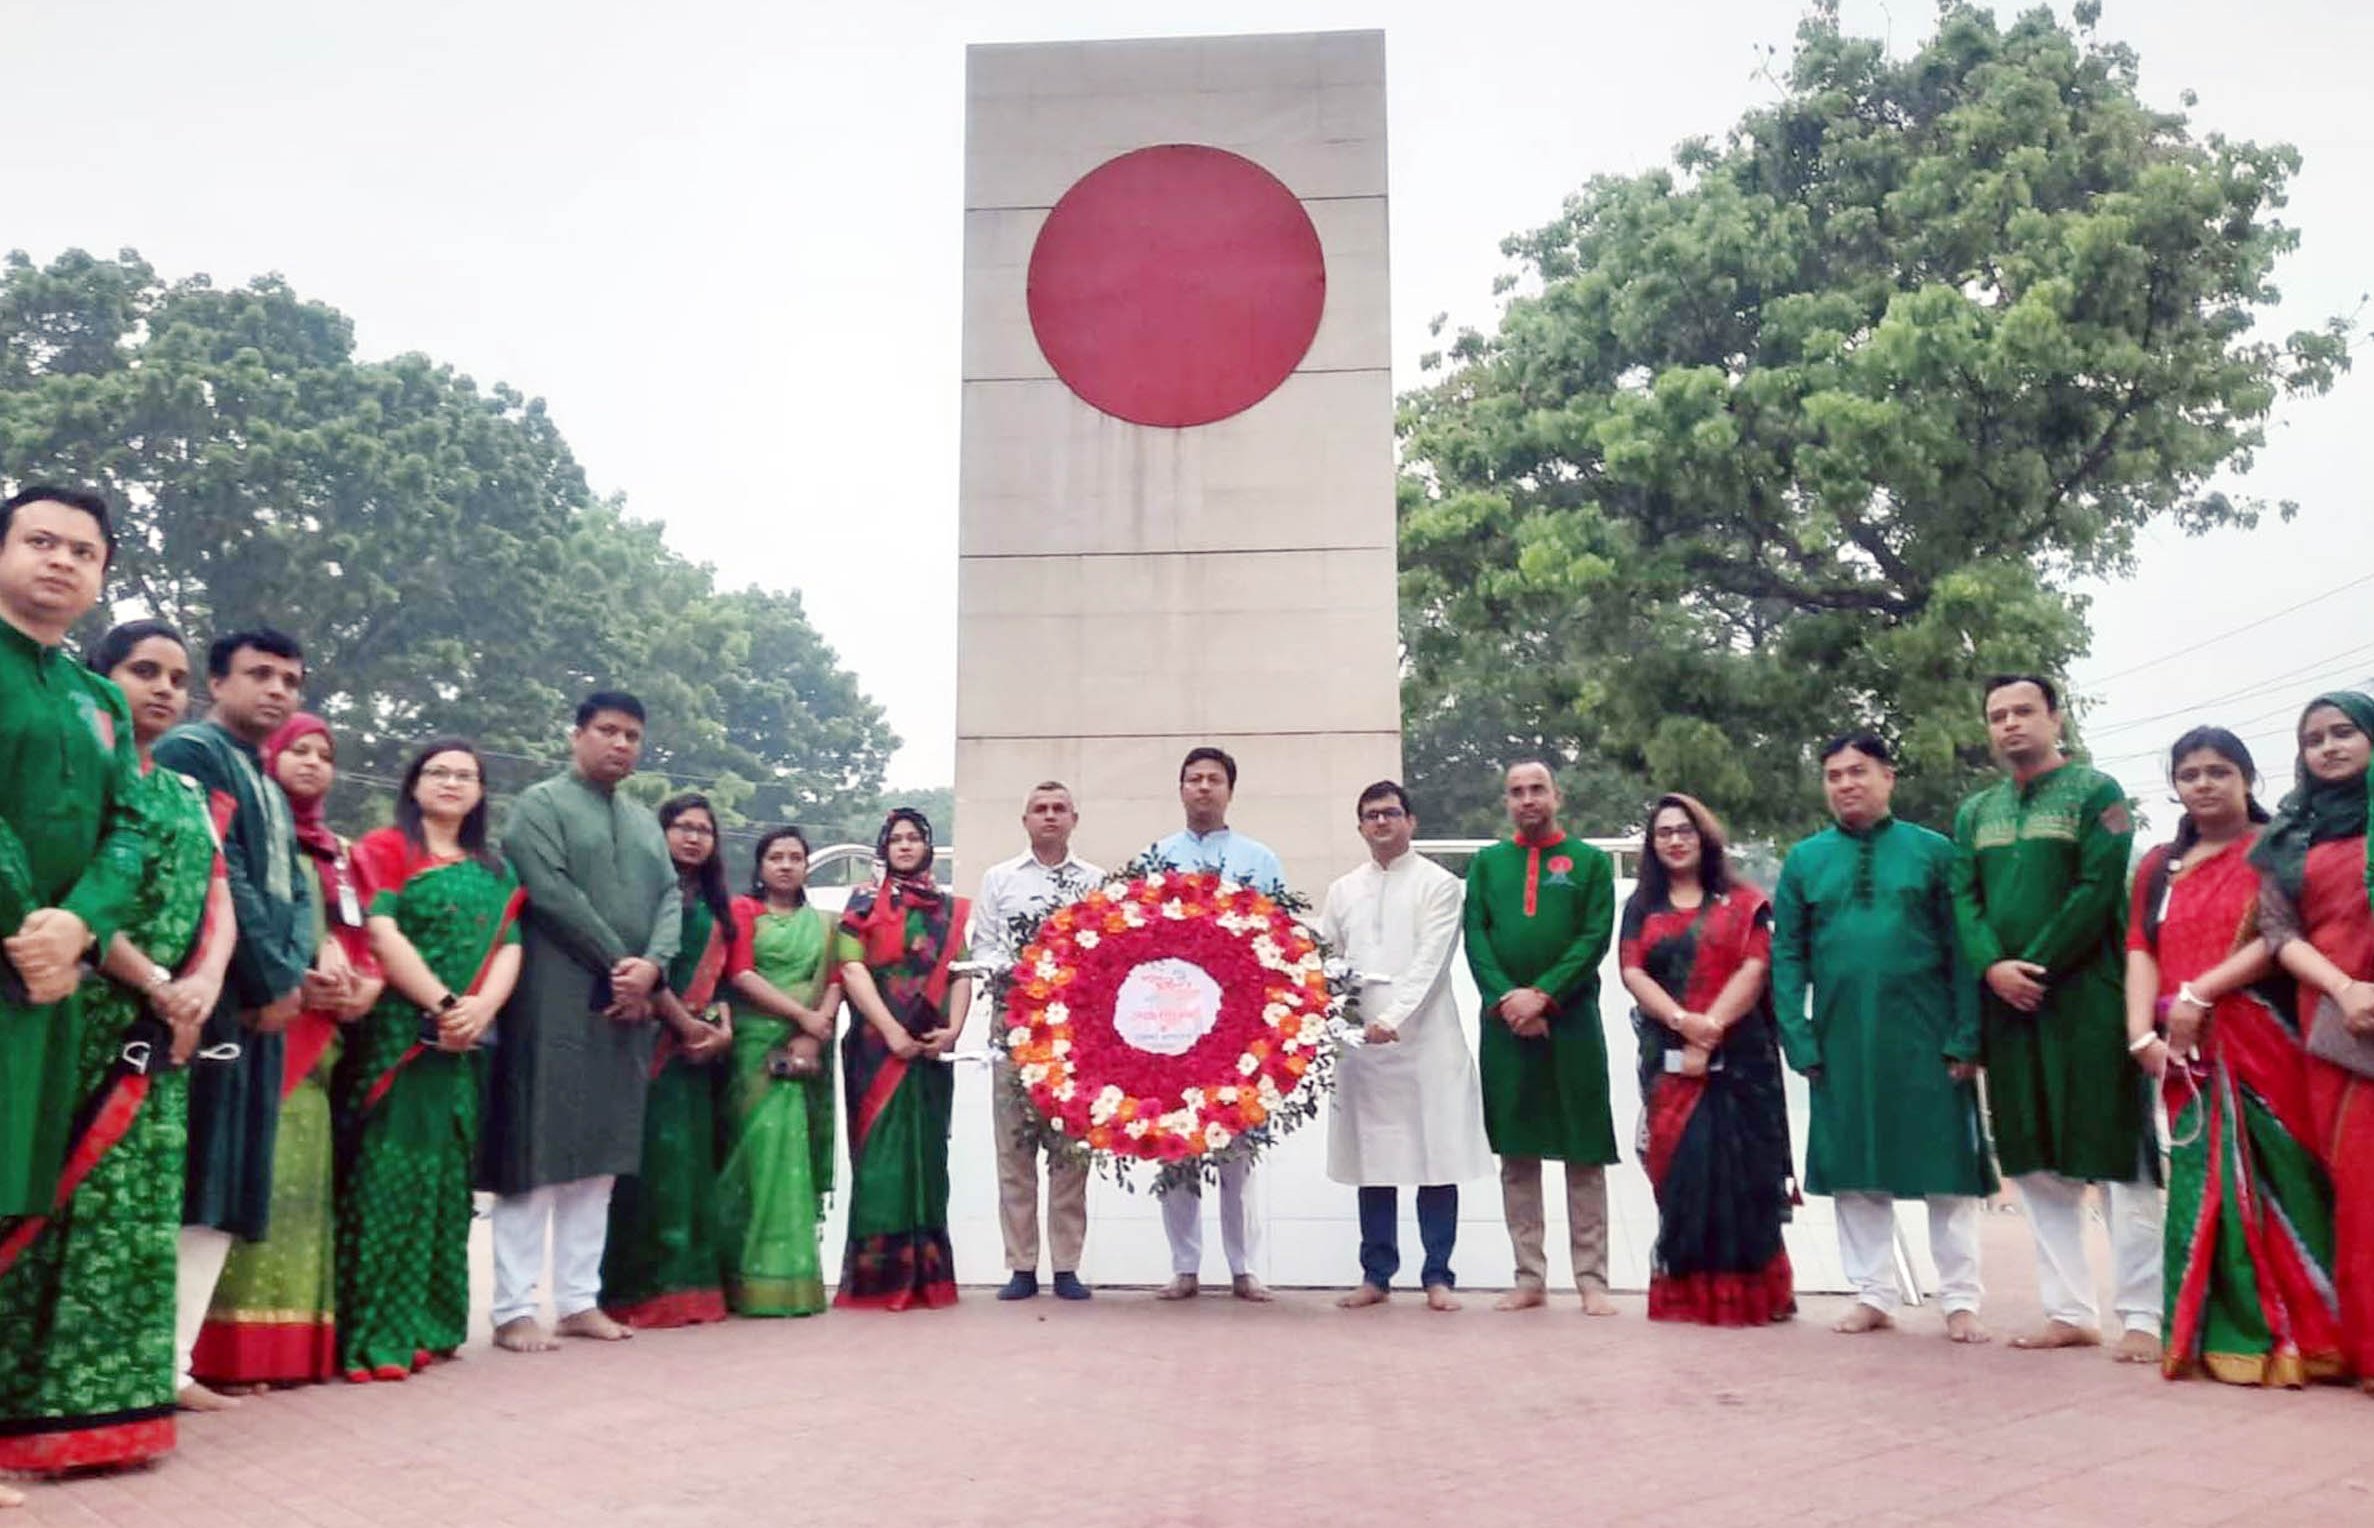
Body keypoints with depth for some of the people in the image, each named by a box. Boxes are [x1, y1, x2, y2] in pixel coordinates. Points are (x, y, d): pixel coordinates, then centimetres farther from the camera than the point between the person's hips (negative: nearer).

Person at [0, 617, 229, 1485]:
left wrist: (200, 986, -8)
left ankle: (111, 1393, 12)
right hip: (77, 1019, -6)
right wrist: (156, 981, -16)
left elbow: (218, 906, 11)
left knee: (135, 1211, 6)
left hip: (158, 1034, 6)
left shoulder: (187, 797, 18)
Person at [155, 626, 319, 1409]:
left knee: (229, 1184, 8)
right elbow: (218, 875, -14)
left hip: (261, 1003, 9)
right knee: (181, 1183, -8)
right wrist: (276, 979, -12)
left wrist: (295, 970, -2)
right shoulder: (190, 751, -5)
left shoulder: (271, 790, 24)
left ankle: (174, 1356, 13)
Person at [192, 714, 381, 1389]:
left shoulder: (336, 853, 22)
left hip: (316, 1035, 6)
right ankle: (231, 1348, -10)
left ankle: (289, 1341, 9)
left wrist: (357, 985, -3)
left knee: (299, 1177, 6)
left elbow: (357, 937, 18)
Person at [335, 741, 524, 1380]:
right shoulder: (385, 848, 3)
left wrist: (480, 1008, -11)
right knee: (389, 1178, -8)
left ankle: (429, 1324, 15)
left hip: (467, 1046, 6)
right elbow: (381, 933, -10)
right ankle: (376, 1335, -5)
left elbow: (508, 949, 8)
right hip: (396, 1036, -5)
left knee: (446, 1178, 8)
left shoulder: (494, 870, 18)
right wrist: (443, 1004, -16)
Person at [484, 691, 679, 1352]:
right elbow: (553, 895, -12)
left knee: (599, 1160, 9)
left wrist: (651, 965, -9)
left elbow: (670, 896, 9)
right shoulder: (539, 805, 0)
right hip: (556, 1007, -6)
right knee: (538, 1156, -5)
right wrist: (617, 962, -12)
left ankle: (579, 1301, 15)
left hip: (628, 1008, 7)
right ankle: (514, 1310, 0)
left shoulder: (646, 821, 20)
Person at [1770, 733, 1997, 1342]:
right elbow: (1787, 956, 5)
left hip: (1925, 1041, -2)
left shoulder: (1933, 851, 1)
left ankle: (1961, 1302, 16)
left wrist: (1966, 1038, -8)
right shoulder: (1803, 861, 6)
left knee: (1949, 1169, 4)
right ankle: (1873, 1296, 22)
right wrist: (1800, 1041, -3)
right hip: (1841, 1044, 2)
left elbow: (1962, 949, -1)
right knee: (1854, 1173, 9)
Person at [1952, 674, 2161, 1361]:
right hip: (2008, 1003, 6)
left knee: (2119, 1156, -5)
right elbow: (1964, 899, 8)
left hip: (2087, 996, -5)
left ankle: (2143, 1316, 1)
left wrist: (2037, 968, -14)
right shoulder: (1976, 811, 16)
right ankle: (2069, 1311, 14)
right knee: (2038, 1161, 7)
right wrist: (1994, 967, -10)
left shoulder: (2096, 792, 0)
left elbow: (2097, 891, -10)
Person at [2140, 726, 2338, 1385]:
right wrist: (2141, 1033, -6)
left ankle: (2288, 1336, 3)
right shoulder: (2158, 866, 18)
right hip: (2187, 1051, 4)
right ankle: (2220, 1335, 5)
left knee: (2274, 1182, -5)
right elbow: (2141, 951, 8)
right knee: (2202, 1187, 1)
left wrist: (2200, 993, -15)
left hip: (2262, 1040, -4)